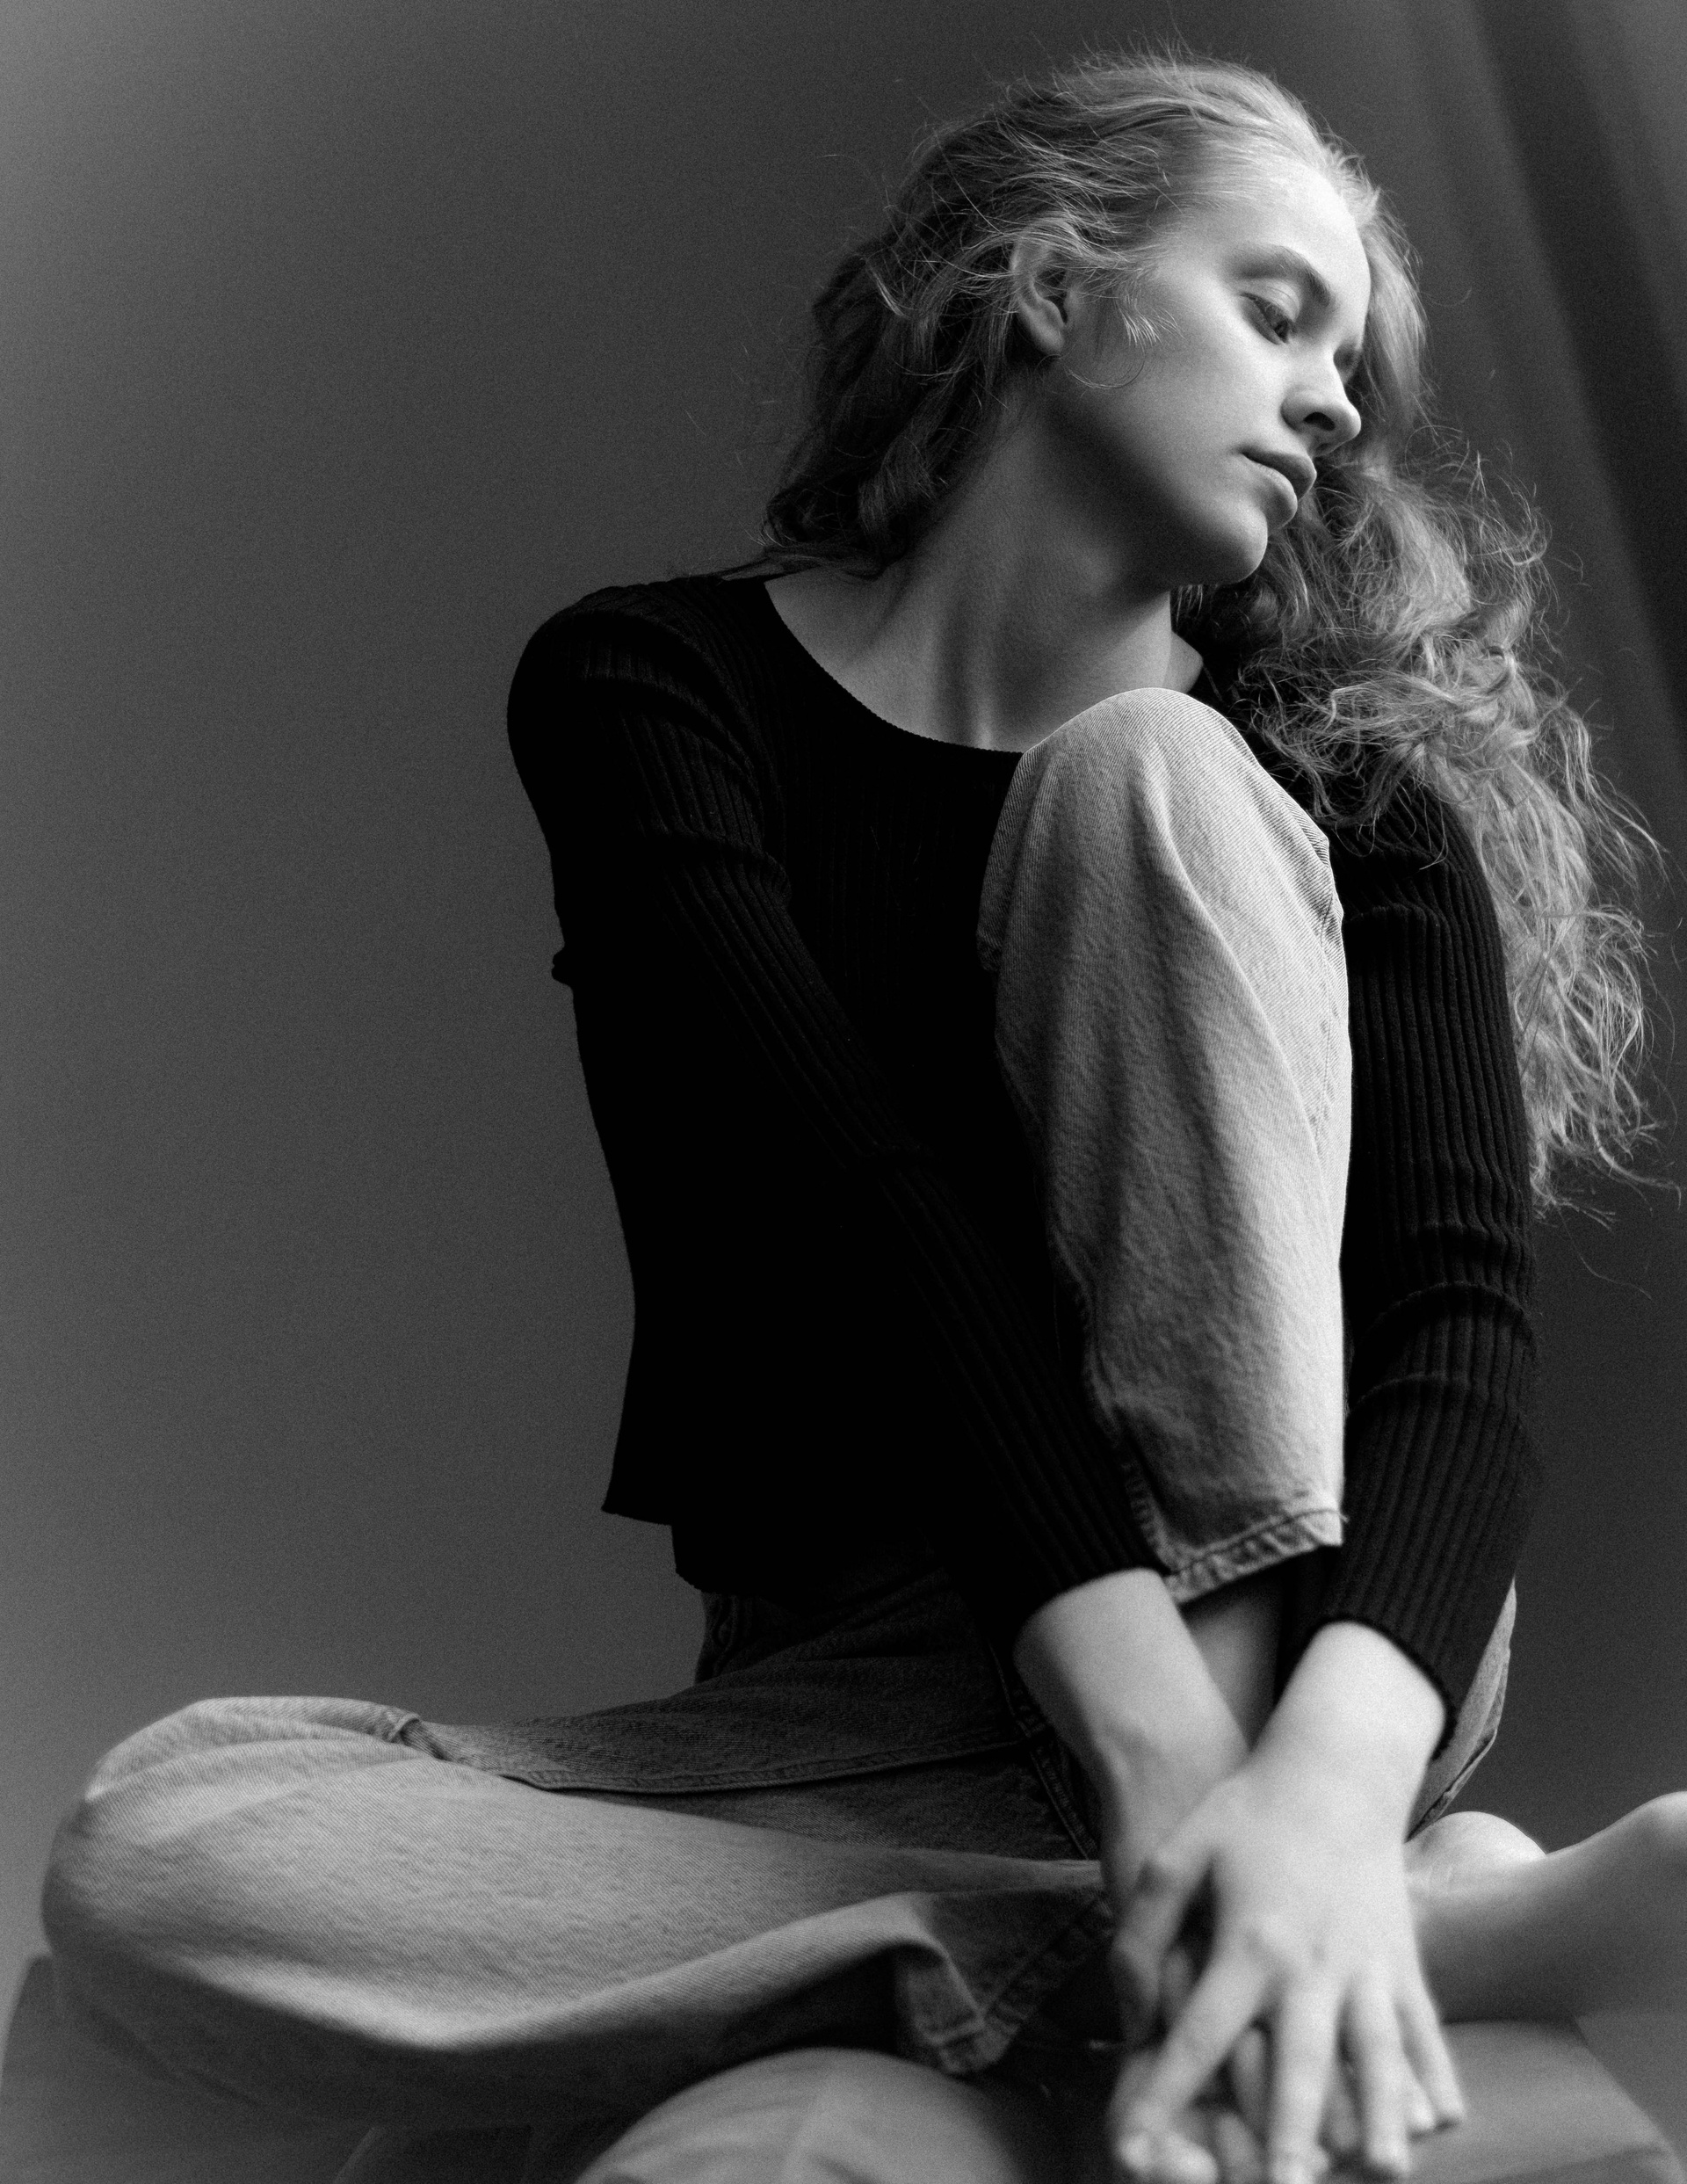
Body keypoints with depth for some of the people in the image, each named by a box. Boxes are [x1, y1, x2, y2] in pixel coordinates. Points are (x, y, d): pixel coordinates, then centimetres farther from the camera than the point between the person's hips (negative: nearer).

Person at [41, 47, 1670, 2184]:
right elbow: (844, 1220, -17)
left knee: (1155, 781, -17)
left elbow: (1459, 1319, -14)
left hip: (1298, 1629, 0)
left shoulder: (1354, 799, 2)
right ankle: (1422, 1925, -32)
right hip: (854, 1707, 0)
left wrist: (1334, 1768, -35)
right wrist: (1162, 1747, -30)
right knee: (146, 1861, -27)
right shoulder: (656, 687, -1)